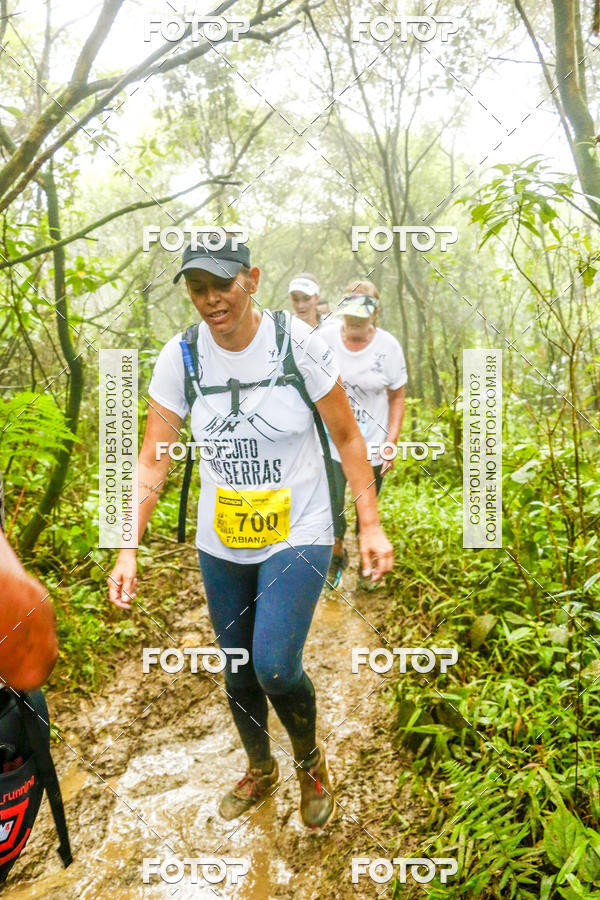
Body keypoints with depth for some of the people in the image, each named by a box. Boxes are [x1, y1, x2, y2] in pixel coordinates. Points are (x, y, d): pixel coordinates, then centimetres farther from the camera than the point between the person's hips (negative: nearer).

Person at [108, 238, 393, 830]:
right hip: (220, 542, 4)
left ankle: (310, 758, 19)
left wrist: (371, 526, -7)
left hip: (297, 536, -3)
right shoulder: (180, 357, -7)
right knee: (237, 672, 15)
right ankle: (260, 772, 45)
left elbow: (347, 437, -5)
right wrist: (128, 550, -8)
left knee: (274, 667, -17)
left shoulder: (296, 342, -14)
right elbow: (152, 459, -4)